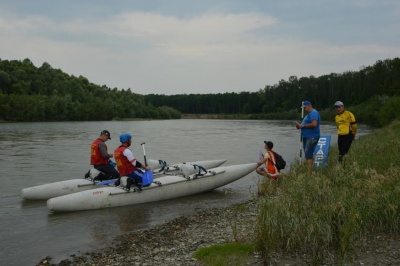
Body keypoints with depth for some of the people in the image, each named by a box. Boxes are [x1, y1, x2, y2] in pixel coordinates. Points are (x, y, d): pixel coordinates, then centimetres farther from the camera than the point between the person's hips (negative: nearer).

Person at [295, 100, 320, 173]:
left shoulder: (313, 113, -11)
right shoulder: (309, 114, 21)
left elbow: (314, 124, -23)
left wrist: (303, 125, -15)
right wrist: (300, 126, 10)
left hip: (312, 137, -11)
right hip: (306, 137, 11)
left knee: (308, 154, -15)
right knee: (307, 154, 11)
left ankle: (310, 172, -16)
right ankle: (308, 170, 16)